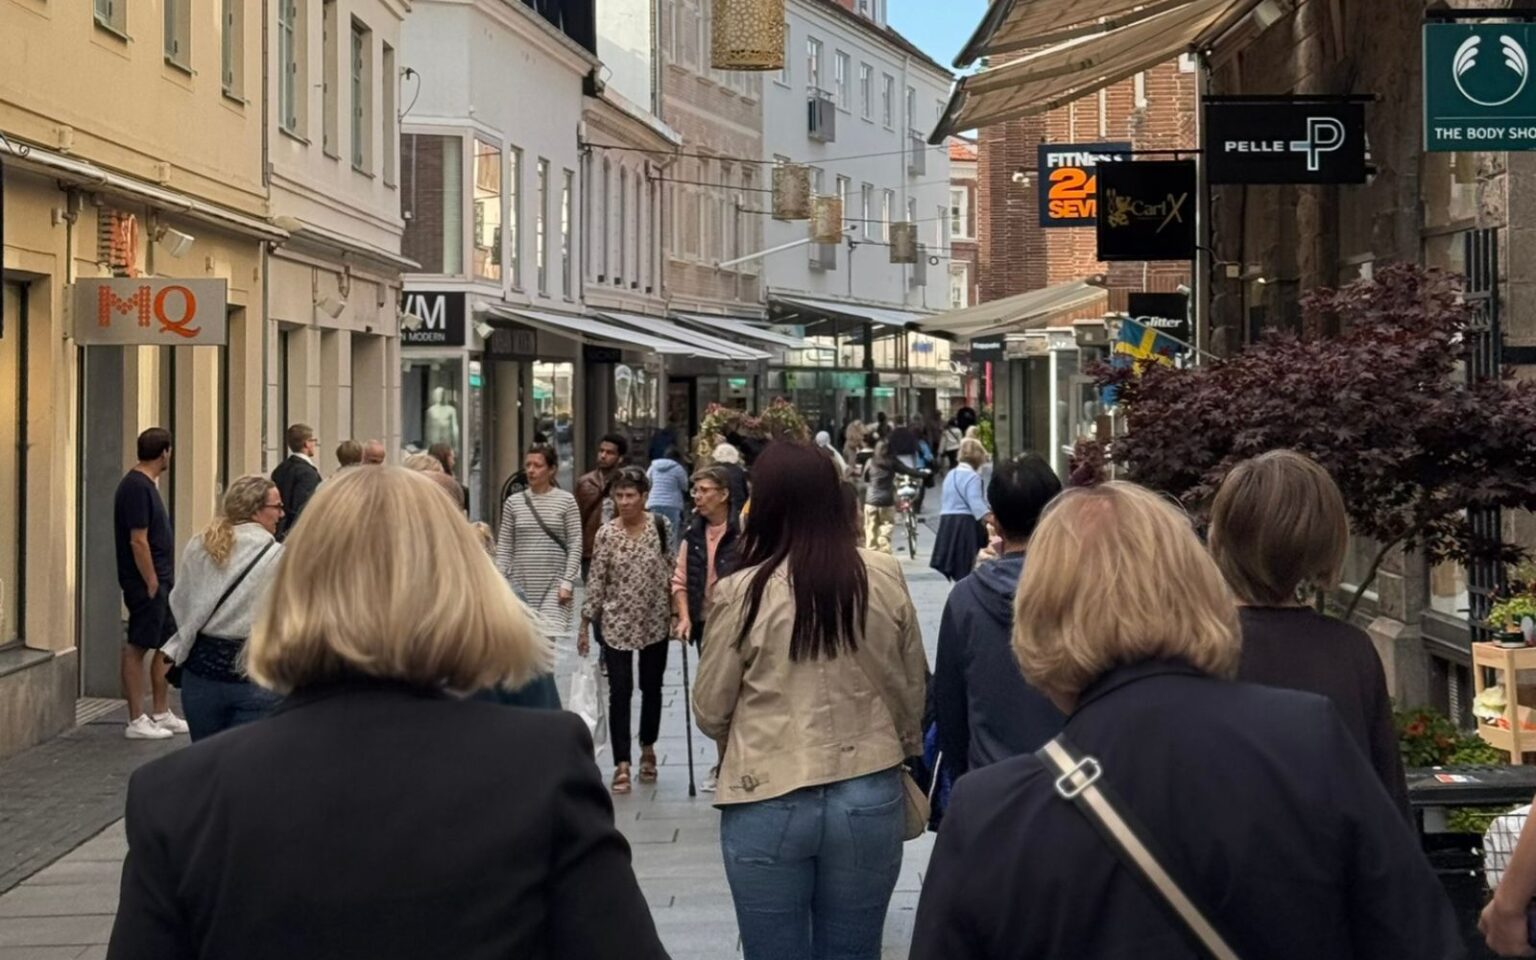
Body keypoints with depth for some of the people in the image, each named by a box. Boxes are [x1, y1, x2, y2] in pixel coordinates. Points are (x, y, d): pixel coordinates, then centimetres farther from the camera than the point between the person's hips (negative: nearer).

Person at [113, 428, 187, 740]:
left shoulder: (146, 484, 13)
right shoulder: (137, 487, -17)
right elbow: (138, 541, -21)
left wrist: (164, 582, 17)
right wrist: (151, 583, -19)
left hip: (161, 581, 10)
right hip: (146, 584, -10)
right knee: (137, 648, -3)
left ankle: (161, 714, 22)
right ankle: (137, 721, 2)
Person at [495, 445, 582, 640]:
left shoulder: (566, 501, -1)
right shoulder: (513, 502, 5)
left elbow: (575, 546, -2)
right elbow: (504, 547, 6)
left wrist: (567, 582, -9)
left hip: (553, 584, -3)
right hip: (520, 583, 3)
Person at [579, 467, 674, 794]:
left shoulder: (660, 526, -5)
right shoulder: (606, 534, -7)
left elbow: (670, 570, 3)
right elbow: (596, 581, -4)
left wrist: (676, 609, 2)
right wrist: (585, 625, -2)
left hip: (655, 621, 2)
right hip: (617, 623, -2)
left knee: (652, 687, 14)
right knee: (620, 691, -5)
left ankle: (647, 749, 34)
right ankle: (621, 764, -3)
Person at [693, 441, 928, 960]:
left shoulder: (741, 593, -10)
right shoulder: (884, 578, -3)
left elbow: (710, 709, 1)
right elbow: (914, 686, 8)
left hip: (768, 800, -2)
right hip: (869, 795, 3)